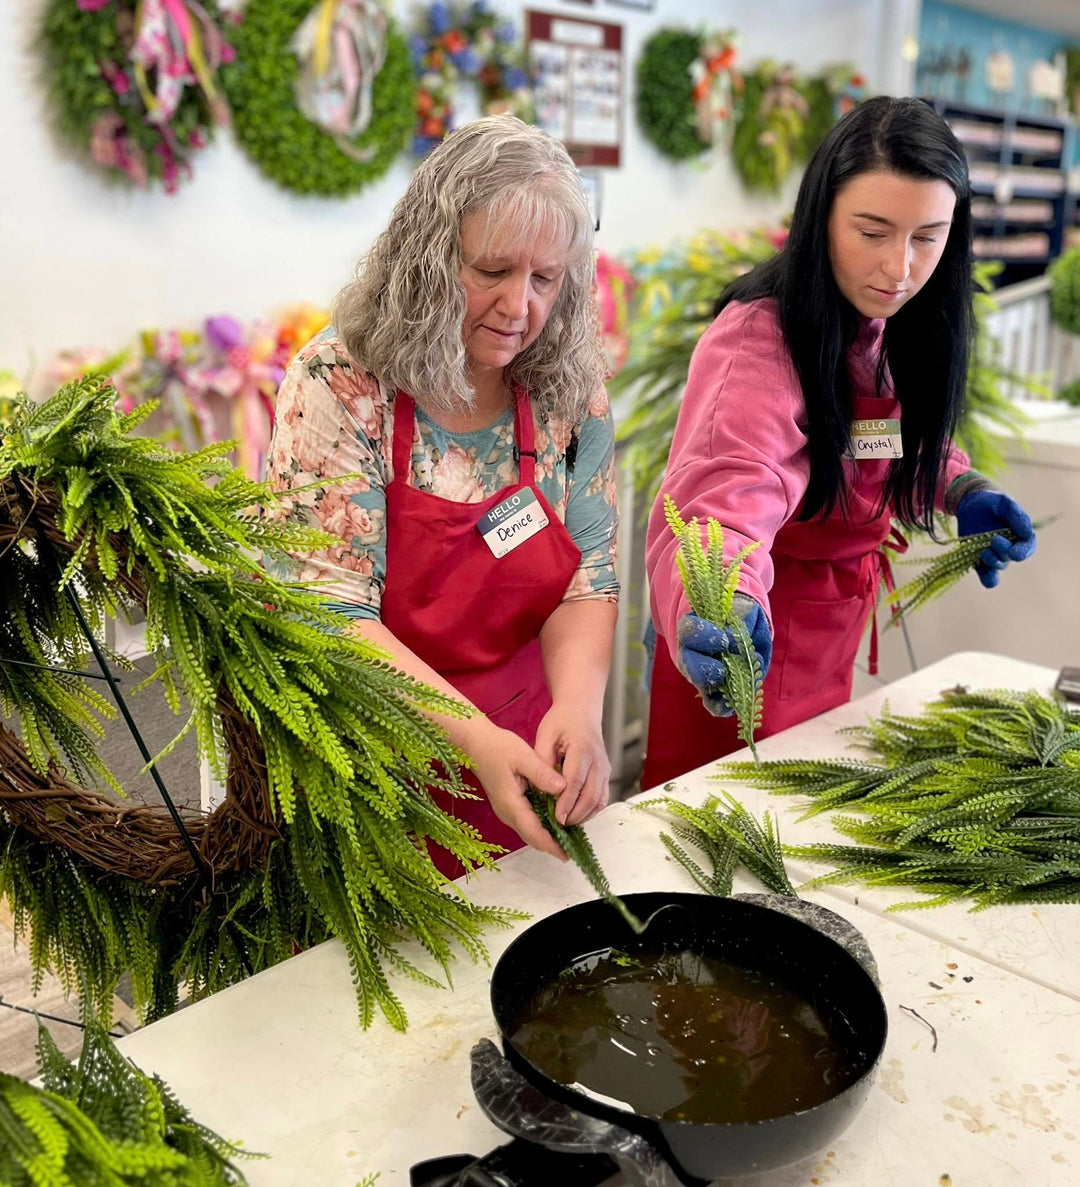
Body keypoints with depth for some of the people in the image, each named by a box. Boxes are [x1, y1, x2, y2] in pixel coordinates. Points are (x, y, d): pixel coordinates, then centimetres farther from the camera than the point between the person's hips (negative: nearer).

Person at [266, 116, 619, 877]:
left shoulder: (571, 394, -6)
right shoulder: (338, 387, -18)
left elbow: (587, 578, -5)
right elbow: (333, 616, -20)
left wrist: (577, 707, -24)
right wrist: (474, 737, -32)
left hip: (523, 755, 4)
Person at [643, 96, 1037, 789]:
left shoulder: (905, 331, -3)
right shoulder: (760, 337, -27)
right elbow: (721, 499, -41)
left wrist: (964, 492, -5)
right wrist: (723, 617, -60)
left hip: (835, 634, 7)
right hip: (743, 651, -7)